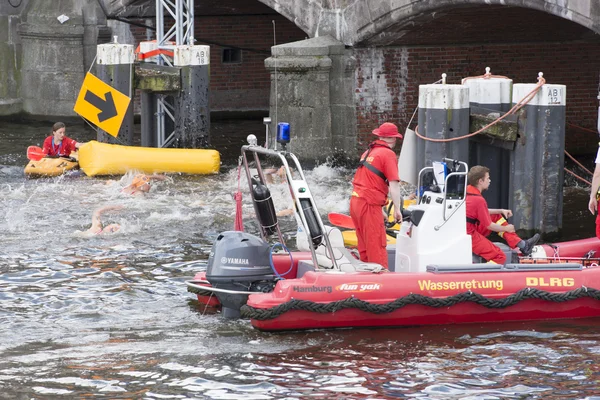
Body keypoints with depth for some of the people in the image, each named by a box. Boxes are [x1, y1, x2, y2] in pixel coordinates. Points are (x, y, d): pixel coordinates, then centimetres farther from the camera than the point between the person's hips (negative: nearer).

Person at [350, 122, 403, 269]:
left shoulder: (368, 152, 18)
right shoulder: (388, 154, -7)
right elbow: (393, 184, -15)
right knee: (376, 246, -7)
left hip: (355, 202, 8)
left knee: (364, 246, 14)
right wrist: (397, 209, -12)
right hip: (369, 204, -8)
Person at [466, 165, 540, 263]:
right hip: (469, 236, -10)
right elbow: (489, 226, -14)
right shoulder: (479, 200, -23)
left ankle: (522, 245, 21)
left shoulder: (468, 191, 6)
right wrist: (506, 229, 4)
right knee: (500, 257, -14)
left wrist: (501, 211, 15)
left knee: (496, 217, 21)